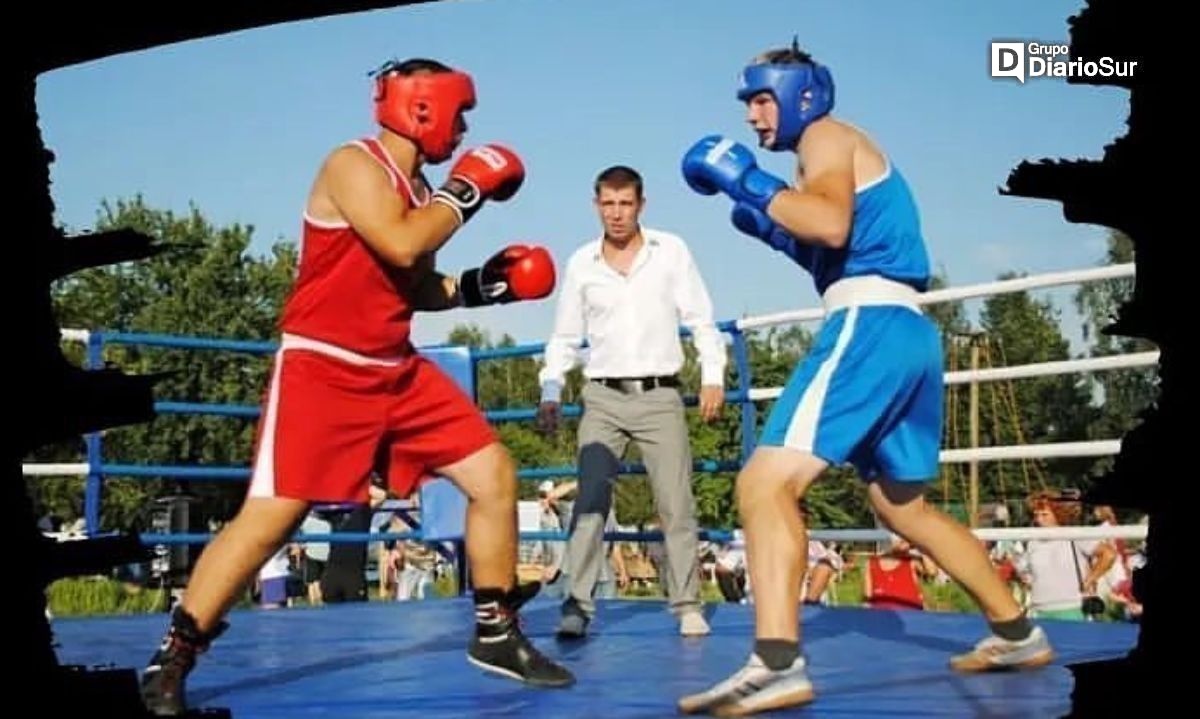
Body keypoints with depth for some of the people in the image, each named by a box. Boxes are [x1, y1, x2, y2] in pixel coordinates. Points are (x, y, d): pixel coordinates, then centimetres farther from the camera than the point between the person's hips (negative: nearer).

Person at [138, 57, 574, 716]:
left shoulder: (418, 189, 14)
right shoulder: (354, 165, -12)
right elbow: (402, 245, -28)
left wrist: (480, 285, 9)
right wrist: (465, 191, -15)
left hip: (398, 370, 9)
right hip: (322, 369, -8)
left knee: (494, 475, 4)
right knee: (270, 516, -12)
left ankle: (497, 635, 15)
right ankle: (171, 659, 3)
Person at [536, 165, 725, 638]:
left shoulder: (671, 251, 2)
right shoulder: (581, 265, 6)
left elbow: (700, 319, 4)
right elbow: (565, 338, 12)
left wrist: (713, 376, -5)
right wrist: (550, 393, 3)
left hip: (660, 396, -1)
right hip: (604, 398, 1)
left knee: (676, 505, -1)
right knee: (590, 501, -9)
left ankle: (687, 605, 7)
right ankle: (577, 604, -9)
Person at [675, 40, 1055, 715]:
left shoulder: (827, 135, 1)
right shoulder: (842, 154, 29)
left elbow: (833, 227, -19)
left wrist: (746, 180, -13)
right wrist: (775, 230, 21)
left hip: (870, 326, -10)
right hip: (907, 332, 10)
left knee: (766, 482, -20)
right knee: (904, 505, 23)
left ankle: (776, 665, -34)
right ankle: (1017, 632, 30)